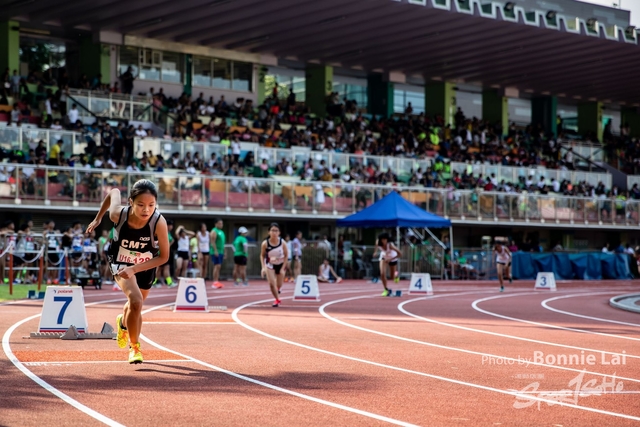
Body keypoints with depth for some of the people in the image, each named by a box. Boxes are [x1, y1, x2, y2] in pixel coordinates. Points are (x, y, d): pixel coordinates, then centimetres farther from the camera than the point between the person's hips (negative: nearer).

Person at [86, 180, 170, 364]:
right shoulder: (118, 214, -32)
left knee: (135, 306, 22)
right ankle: (134, 347, -1)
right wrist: (98, 218, 3)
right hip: (121, 262, -1)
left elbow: (164, 256, -25)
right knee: (136, 301, -23)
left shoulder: (159, 222, -36)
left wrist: (134, 269, -33)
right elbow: (113, 192, -9)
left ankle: (123, 322, 59)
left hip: (146, 266, 1)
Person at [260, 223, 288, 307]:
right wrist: (263, 267, -17)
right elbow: (262, 256, -7)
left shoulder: (282, 242, -24)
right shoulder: (265, 243, -24)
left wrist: (283, 268, -13)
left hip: (280, 264, 1)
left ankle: (277, 290, 53)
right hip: (270, 265, -1)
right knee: (271, 283, -15)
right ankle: (277, 300, 9)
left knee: (279, 285, 13)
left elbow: (286, 255, -11)